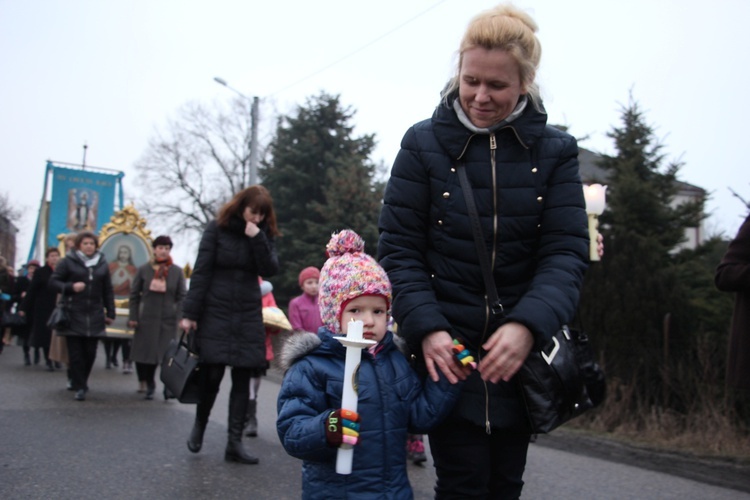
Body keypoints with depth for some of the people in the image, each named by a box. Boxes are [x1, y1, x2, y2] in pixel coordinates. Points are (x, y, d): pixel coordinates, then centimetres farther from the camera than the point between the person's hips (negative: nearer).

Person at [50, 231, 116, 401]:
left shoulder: (102, 264, 11)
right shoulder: (68, 262, 2)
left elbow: (108, 291, 13)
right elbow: (53, 281, 2)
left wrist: (110, 313, 11)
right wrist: (70, 287, -15)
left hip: (94, 316, 2)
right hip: (73, 315, -2)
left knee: (90, 353, 4)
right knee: (76, 353, -2)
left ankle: (81, 382, 22)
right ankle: (79, 387, 3)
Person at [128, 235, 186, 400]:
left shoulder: (177, 271, 3)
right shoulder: (144, 270, 4)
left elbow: (181, 297, 3)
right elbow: (134, 294, 7)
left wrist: (179, 317, -7)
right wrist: (133, 317, 2)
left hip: (169, 320, -1)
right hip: (147, 319, 1)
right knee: (145, 353, 4)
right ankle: (149, 385, 21)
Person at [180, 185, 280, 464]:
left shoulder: (265, 234, 6)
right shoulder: (217, 229, -3)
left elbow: (270, 269, -7)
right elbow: (200, 271, -5)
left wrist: (257, 238, -18)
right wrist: (189, 313, -10)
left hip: (248, 316, 3)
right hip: (215, 312, -3)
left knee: (243, 378, 0)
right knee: (212, 374, -4)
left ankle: (235, 443, 6)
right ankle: (199, 425, 23)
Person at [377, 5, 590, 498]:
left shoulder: (555, 151, 0)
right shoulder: (424, 143, -3)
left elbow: (566, 253, -7)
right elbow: (399, 248, -5)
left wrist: (528, 326, -24)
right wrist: (426, 328, -19)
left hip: (520, 349, 2)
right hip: (446, 346, -2)